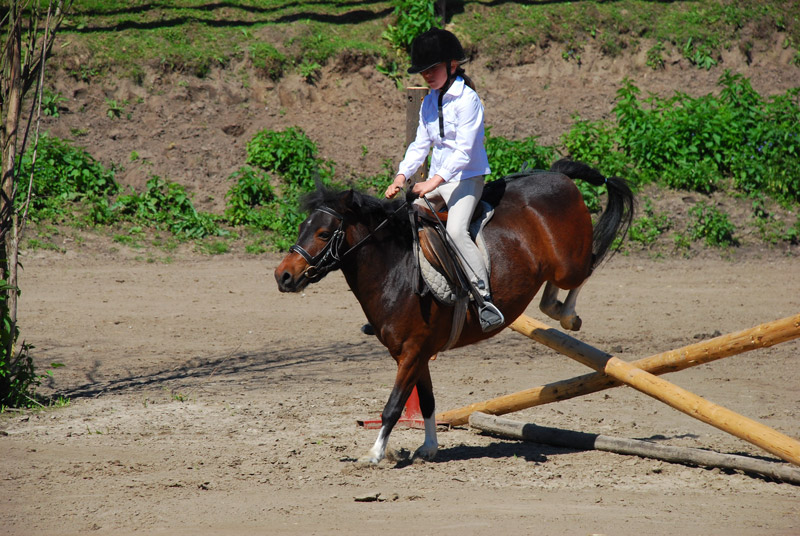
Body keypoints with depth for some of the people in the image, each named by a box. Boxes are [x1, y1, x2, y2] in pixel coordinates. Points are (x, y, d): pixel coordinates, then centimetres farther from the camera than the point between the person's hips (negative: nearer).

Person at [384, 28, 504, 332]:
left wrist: (436, 180, -29)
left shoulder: (467, 100, -13)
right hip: (436, 180, 8)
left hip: (466, 178, -8)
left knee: (455, 230, -30)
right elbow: (420, 145, 14)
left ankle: (486, 301, -31)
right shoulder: (429, 103, 11)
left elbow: (464, 150, -21)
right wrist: (401, 177, -1)